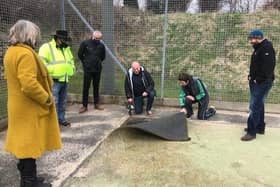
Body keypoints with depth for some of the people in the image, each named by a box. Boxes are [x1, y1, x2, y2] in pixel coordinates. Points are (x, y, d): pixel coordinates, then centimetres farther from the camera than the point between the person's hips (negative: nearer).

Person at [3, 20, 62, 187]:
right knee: (30, 144, 2)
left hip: (20, 106, 10)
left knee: (24, 143, 17)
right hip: (30, 108, -10)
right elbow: (29, 84, -30)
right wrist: (47, 99, -17)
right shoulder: (25, 53, -21)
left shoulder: (11, 51, 11)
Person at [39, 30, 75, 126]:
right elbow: (42, 62, -17)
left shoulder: (66, 49, 17)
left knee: (62, 102, 15)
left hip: (64, 80, 8)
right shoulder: (47, 47, -8)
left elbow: (71, 60, 31)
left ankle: (61, 118, 27)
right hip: (54, 80, -8)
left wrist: (72, 69, 17)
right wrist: (51, 71, -20)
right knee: (54, 102, -7)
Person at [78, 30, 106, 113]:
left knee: (96, 87, 10)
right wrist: (85, 62, 8)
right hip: (88, 69, -2)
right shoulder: (85, 43, -5)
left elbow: (103, 57, 16)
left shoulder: (101, 46, 0)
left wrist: (97, 63, 11)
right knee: (86, 87, 0)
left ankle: (96, 104, 21)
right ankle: (84, 106, 8)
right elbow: (80, 54, 6)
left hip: (98, 69, 2)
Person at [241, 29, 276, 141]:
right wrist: (251, 76, 11)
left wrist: (259, 79, -21)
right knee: (259, 105, 16)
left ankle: (252, 131, -4)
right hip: (256, 82, 10)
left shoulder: (267, 48, -16)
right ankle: (260, 127, 27)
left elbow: (268, 67, -24)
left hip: (262, 83, -10)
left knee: (255, 106, -9)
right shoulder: (259, 48, 16)